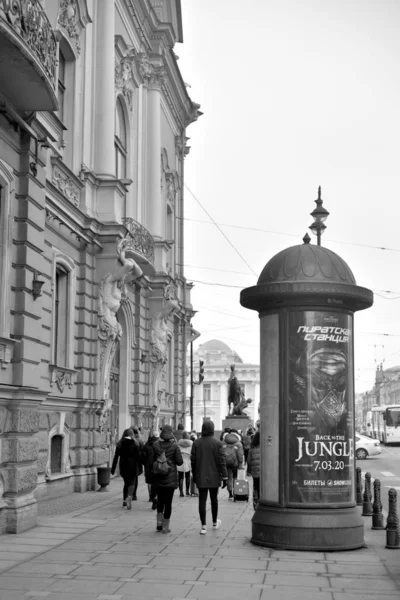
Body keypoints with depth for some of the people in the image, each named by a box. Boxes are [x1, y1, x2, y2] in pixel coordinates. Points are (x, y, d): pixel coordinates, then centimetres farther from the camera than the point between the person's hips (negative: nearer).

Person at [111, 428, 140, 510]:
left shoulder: (120, 444, 2)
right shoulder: (134, 444, -4)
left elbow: (116, 457, 1)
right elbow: (138, 456, -6)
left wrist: (113, 469, 4)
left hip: (123, 466, 3)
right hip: (132, 466, -3)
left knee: (126, 482, 18)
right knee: (131, 483, 1)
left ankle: (125, 500, 20)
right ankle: (129, 496, -25)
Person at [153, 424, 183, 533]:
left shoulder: (155, 445, -4)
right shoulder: (174, 446, -11)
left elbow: (151, 459, 1)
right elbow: (180, 462, -8)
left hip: (158, 477, 2)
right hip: (170, 477, -2)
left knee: (160, 500, 19)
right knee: (168, 501, 5)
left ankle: (159, 522, 13)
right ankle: (165, 526, 9)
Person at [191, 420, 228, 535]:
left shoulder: (196, 443, -1)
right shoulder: (217, 443, -8)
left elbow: (193, 460, 3)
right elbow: (222, 460, -10)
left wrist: (194, 475, 13)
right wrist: (224, 475, -6)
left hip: (201, 477, 1)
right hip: (214, 477, -1)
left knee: (202, 500, 1)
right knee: (214, 499, 15)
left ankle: (204, 526, -3)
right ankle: (215, 523, 30)